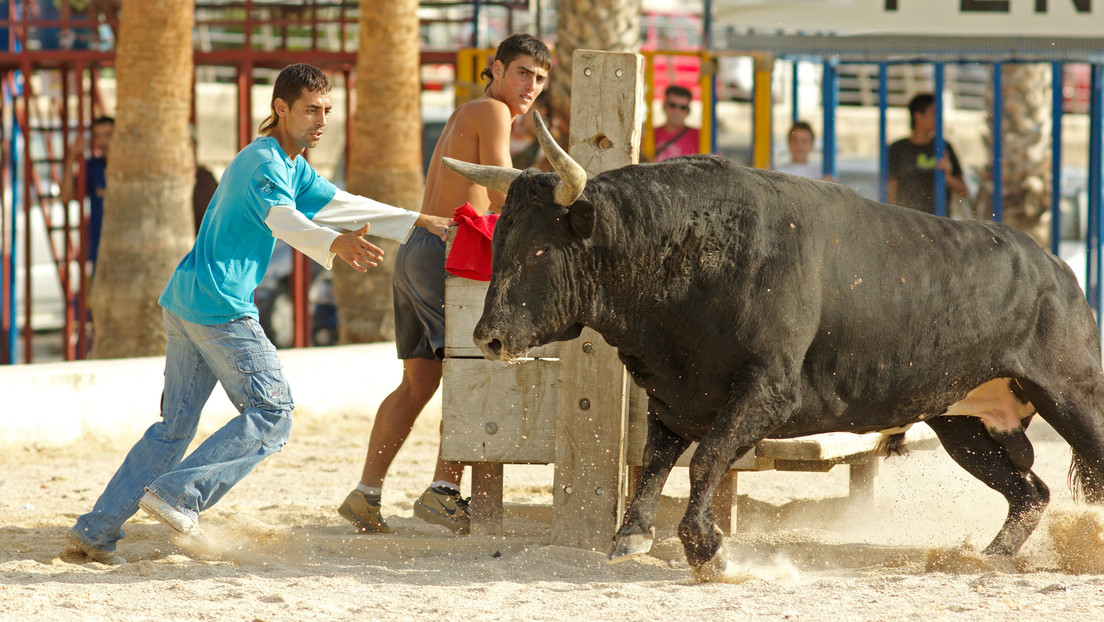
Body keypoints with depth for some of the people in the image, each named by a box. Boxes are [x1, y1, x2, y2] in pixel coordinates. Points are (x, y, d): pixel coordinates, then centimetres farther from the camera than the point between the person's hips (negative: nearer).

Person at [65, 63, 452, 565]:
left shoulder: (291, 166, 22)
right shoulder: (264, 161, -11)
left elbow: (344, 207, 28)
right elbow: (284, 220, -30)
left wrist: (419, 223, 24)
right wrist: (336, 245, -48)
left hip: (183, 300, 10)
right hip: (218, 304, -10)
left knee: (176, 426, 11)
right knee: (272, 415, -8)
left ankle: (97, 529, 7)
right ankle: (177, 494, -13)